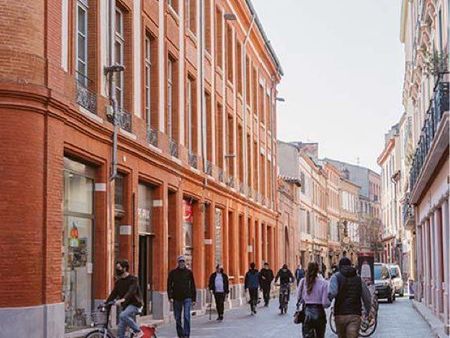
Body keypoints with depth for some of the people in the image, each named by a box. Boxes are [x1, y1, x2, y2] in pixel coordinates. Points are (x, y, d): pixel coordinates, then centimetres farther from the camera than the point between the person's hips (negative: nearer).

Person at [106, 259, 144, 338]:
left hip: (134, 304, -7)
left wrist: (123, 299, -43)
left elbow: (132, 291, -26)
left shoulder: (133, 279, -10)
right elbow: (113, 294, 11)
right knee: (120, 331, 0)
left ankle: (138, 331, -19)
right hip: (125, 306, 7)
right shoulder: (118, 281, 11)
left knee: (123, 315, -34)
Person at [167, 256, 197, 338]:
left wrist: (193, 299, 6)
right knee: (178, 318, 8)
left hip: (187, 298, -2)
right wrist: (170, 297, -8)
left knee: (186, 317, -13)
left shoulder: (189, 272, 4)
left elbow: (192, 286, 8)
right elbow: (169, 285, 4)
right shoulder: (173, 273, 4)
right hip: (177, 298, 2)